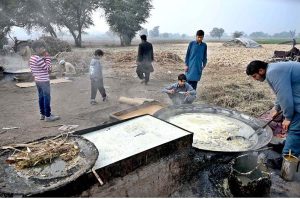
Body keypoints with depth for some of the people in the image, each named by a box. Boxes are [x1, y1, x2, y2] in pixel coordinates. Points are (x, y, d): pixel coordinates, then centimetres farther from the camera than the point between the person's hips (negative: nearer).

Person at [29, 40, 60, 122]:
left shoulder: (32, 58, 8)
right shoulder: (39, 59, -20)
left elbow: (32, 70, 14)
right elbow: (47, 68, -17)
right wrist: (47, 57, -12)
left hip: (37, 80, 9)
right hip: (44, 81, -9)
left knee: (41, 97, 15)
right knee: (47, 98, -2)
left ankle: (43, 114, 25)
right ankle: (48, 116, 4)